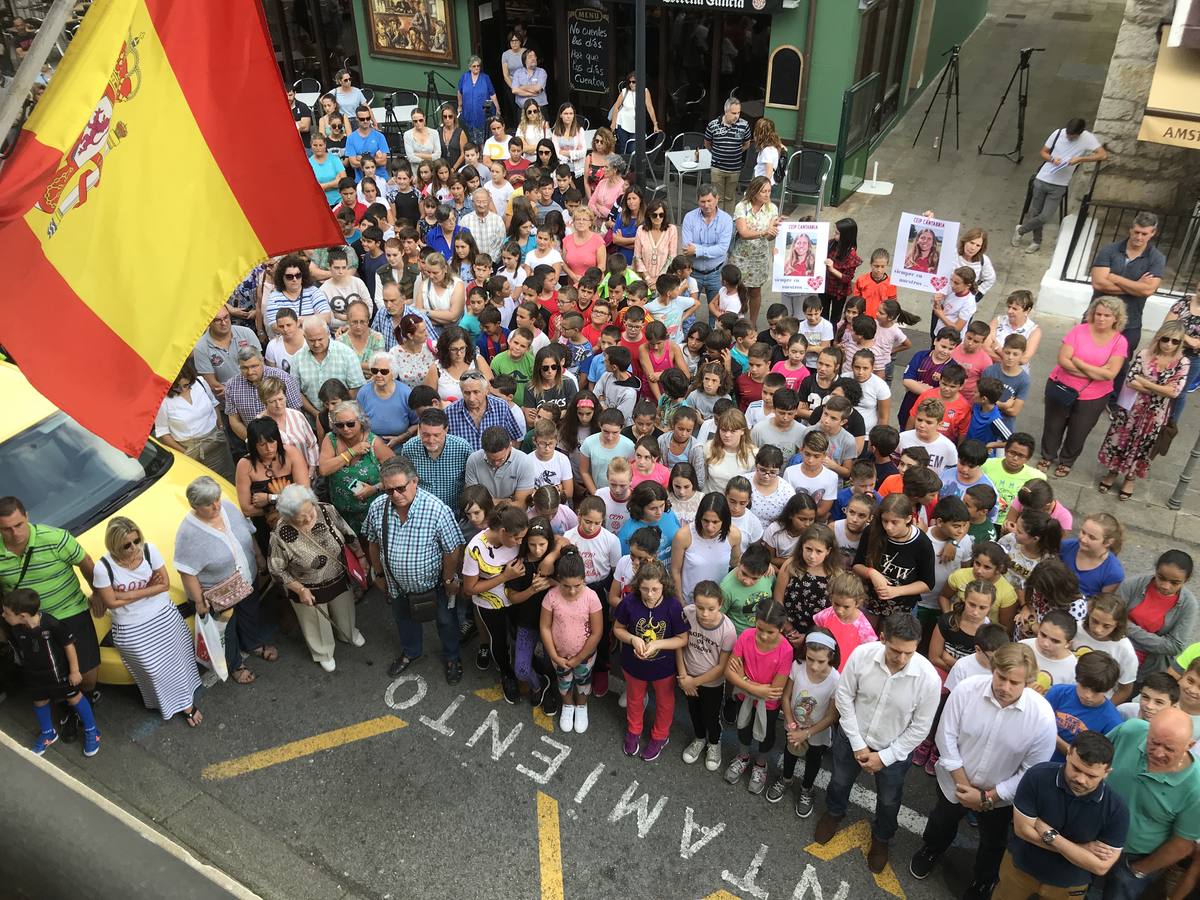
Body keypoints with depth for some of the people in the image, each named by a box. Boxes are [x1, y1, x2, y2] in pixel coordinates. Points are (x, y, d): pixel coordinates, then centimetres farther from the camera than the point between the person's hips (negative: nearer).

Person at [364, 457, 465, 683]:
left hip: (434, 583, -3)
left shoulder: (437, 509, -34)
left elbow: (452, 550, -22)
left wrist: (448, 581, -12)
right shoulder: (377, 507, -20)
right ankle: (410, 652, 59)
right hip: (398, 584, 4)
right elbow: (373, 543, -1)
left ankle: (451, 657, 50)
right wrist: (379, 574, 8)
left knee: (446, 621, 22)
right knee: (404, 619, 30)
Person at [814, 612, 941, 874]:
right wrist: (857, 744, -11)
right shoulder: (862, 655, -29)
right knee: (840, 781, 28)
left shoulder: (929, 678, -31)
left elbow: (920, 728, -17)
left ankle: (881, 838, 57)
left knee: (888, 800, 25)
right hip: (852, 737, 1)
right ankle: (834, 813, 62)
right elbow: (844, 697, -13)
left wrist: (884, 757, -14)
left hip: (894, 750, -1)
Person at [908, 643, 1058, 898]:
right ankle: (930, 850, 64)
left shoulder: (1042, 715, -30)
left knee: (993, 844, 27)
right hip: (954, 782, 1)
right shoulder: (967, 689, -29)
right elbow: (946, 737, -18)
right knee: (941, 824, 30)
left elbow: (1032, 772, -20)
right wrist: (963, 784, -19)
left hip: (999, 796, 0)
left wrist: (988, 797, -20)